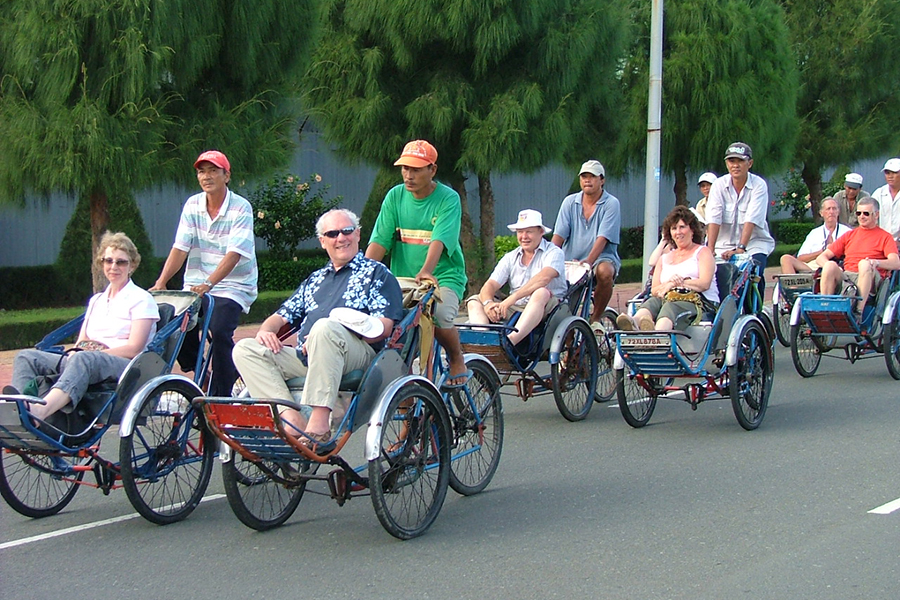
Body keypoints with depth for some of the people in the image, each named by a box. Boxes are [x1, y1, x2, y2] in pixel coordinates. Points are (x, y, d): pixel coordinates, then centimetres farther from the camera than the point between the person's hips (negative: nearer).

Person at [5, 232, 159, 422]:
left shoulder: (141, 299, 7)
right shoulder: (96, 301, 28)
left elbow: (134, 349, -5)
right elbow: (81, 342, 21)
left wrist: (93, 351, -15)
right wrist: (74, 352, -4)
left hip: (123, 366, -7)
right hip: (88, 362, 7)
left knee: (83, 360, -41)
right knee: (26, 357, -16)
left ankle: (40, 410, -66)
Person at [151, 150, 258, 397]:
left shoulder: (240, 208, -10)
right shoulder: (192, 205, 4)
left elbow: (234, 254, -20)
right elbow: (180, 248, -1)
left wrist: (208, 284, -34)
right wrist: (160, 283, -15)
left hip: (232, 287, -5)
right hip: (196, 286, 5)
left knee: (219, 331, -25)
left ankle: (221, 397, -14)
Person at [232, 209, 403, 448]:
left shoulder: (376, 273, 13)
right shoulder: (315, 280, 32)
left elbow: (384, 327, -2)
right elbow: (283, 315, 29)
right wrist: (265, 330, 3)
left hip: (358, 355, -6)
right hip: (304, 357, 6)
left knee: (325, 327, -38)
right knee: (245, 349, -13)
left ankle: (319, 423, -44)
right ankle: (291, 420, -31)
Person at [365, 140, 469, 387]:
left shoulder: (448, 199, -7)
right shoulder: (395, 196, 5)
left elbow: (439, 241, -23)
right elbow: (379, 240, -3)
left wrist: (426, 271, -40)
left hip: (443, 277, -3)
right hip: (402, 278, 3)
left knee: (439, 314, -32)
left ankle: (457, 360, 2)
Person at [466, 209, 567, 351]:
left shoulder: (553, 252, 0)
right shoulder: (510, 258, 16)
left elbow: (544, 278, -21)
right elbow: (490, 285, 4)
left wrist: (514, 297, -31)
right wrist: (488, 303, -21)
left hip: (546, 309, -5)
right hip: (514, 310, 5)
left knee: (541, 293, -37)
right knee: (474, 301, -9)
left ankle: (511, 340, -52)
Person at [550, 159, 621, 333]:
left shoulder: (611, 204, -3)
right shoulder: (570, 202, 8)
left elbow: (602, 238, -15)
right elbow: (559, 235, 0)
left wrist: (588, 262, -29)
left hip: (601, 258, -3)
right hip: (571, 260, 3)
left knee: (604, 272, -38)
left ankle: (595, 319, -13)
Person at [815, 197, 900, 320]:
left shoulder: (885, 237, 16)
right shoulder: (849, 235, 27)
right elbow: (821, 258, 19)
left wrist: (876, 262, -24)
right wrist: (831, 268, -6)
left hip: (870, 280, -3)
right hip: (845, 277, 3)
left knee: (865, 264, -36)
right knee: (830, 265, -29)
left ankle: (858, 313, -45)